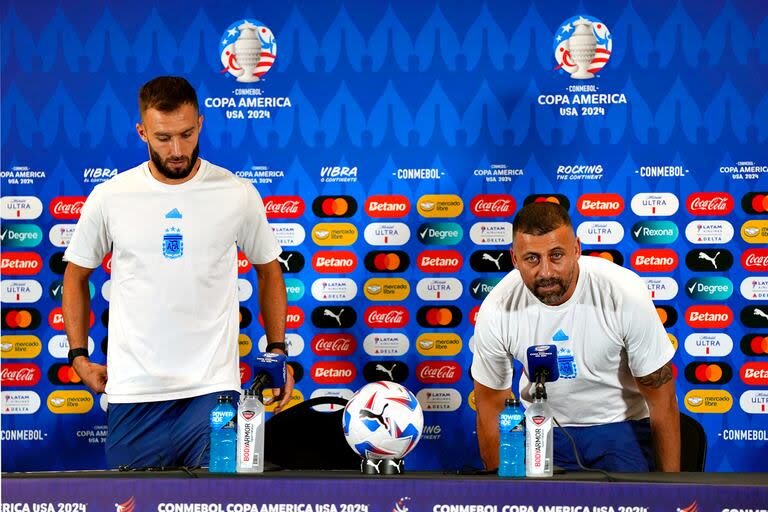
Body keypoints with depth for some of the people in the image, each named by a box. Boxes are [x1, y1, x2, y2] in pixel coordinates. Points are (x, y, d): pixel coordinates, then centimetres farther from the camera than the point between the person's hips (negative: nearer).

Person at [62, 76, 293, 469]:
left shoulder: (238, 194, -1)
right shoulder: (109, 196, 0)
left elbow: (268, 271, 12)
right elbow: (76, 275, 12)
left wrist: (277, 350, 6)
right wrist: (79, 357, 6)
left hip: (214, 390, 0)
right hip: (133, 392, 1)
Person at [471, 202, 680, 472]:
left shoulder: (627, 295, -23)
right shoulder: (496, 311, -18)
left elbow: (662, 400, -13)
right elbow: (490, 404, -2)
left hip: (621, 423, -1)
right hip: (543, 426, 2)